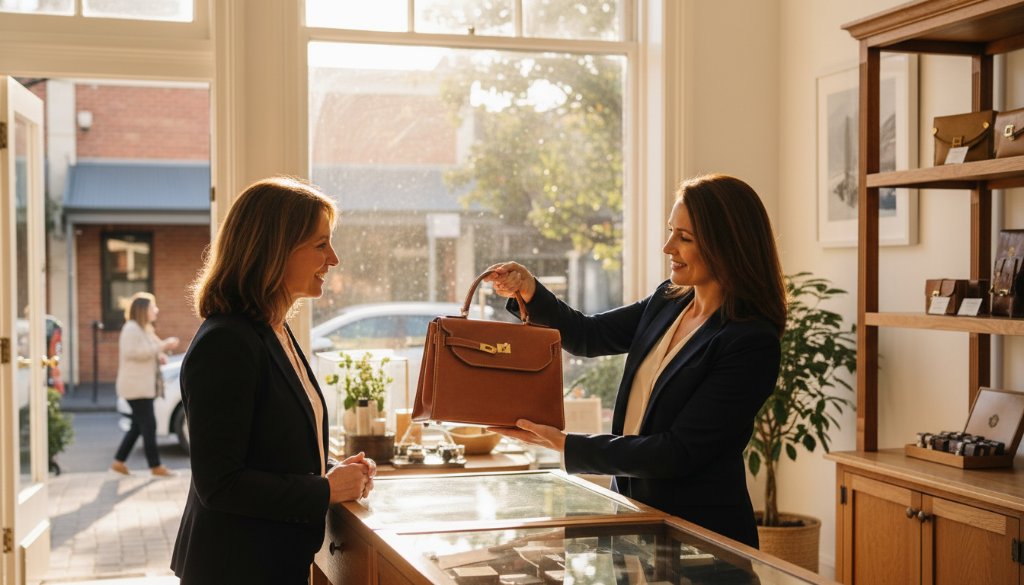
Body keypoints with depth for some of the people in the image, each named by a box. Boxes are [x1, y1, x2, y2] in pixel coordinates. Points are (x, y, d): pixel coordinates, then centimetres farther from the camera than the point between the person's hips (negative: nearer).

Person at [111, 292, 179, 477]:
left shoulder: (145, 329, 20)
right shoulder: (131, 328, -13)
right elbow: (133, 352, -26)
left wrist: (159, 355, 6)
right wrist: (162, 346, -24)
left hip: (145, 386, 11)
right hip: (136, 387, -10)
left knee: (138, 426, 13)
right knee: (148, 426, -8)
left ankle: (119, 462, 18)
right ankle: (156, 467, -4)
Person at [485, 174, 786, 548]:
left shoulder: (752, 343, -21)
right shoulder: (668, 301, 3)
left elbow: (679, 453, -22)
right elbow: (588, 336, 13)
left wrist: (566, 445, -21)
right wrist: (529, 293, -5)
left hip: (702, 535, -7)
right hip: (635, 516, 7)